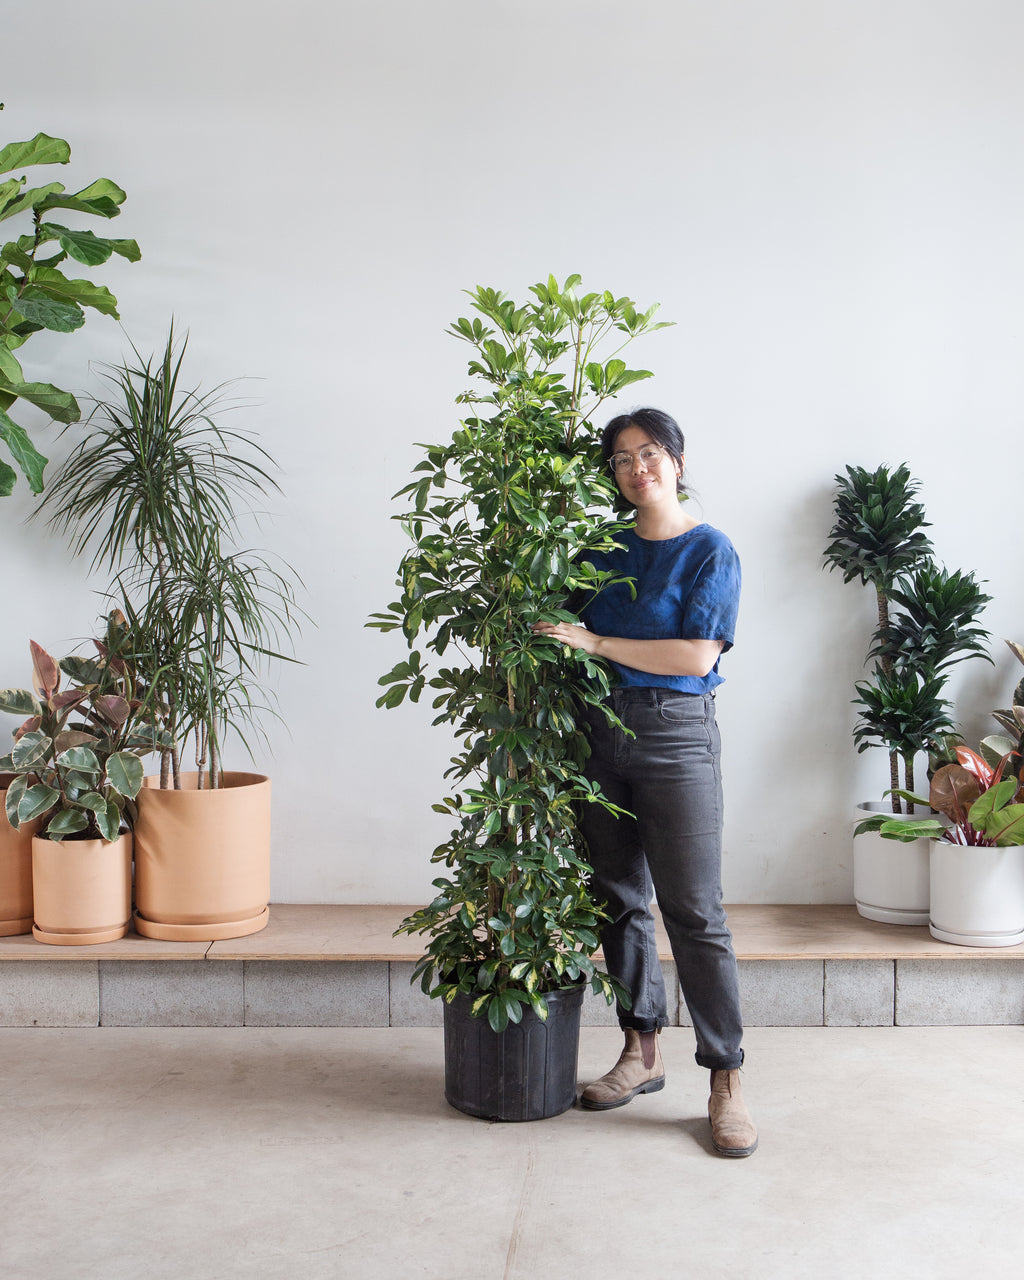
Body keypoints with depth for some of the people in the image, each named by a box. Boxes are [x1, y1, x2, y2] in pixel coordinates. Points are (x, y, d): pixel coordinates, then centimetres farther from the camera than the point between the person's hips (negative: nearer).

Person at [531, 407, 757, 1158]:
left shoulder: (710, 552, -4)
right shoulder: (604, 548, 11)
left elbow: (697, 654, -15)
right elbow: (566, 638, 20)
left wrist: (595, 643, -16)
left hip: (675, 736, -5)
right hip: (600, 732, 5)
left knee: (694, 912, -5)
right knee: (619, 899, 10)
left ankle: (727, 1080, 2)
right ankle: (642, 1053, 23)